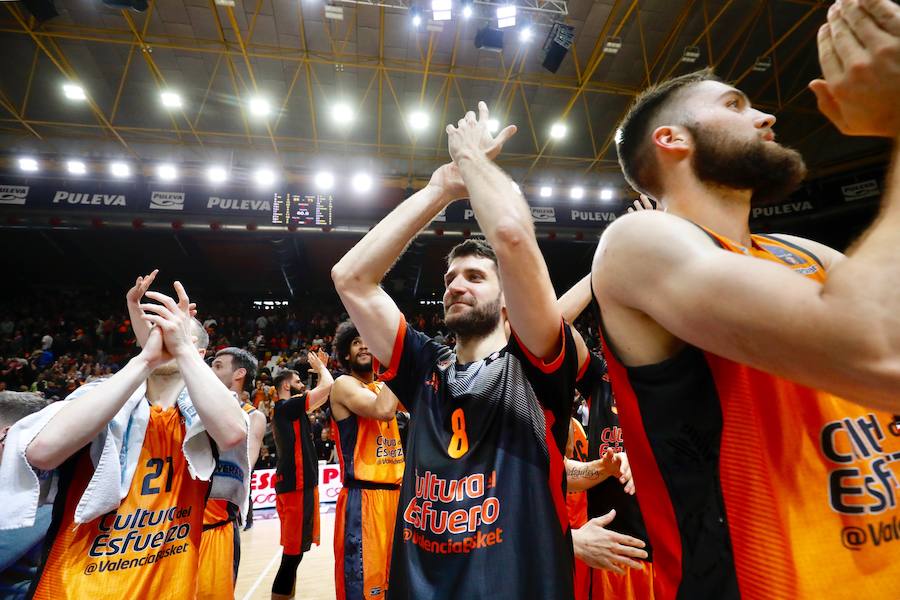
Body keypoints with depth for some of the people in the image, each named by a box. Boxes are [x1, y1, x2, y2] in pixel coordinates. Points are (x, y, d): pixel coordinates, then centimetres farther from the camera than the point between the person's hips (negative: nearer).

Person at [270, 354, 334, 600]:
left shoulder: (289, 410, 13)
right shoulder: (287, 406, -15)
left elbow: (323, 395, 23)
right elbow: (328, 387, -20)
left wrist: (321, 366, 19)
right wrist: (320, 366, -2)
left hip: (296, 483, 10)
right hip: (296, 485, -10)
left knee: (294, 547, 18)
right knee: (294, 550, -3)